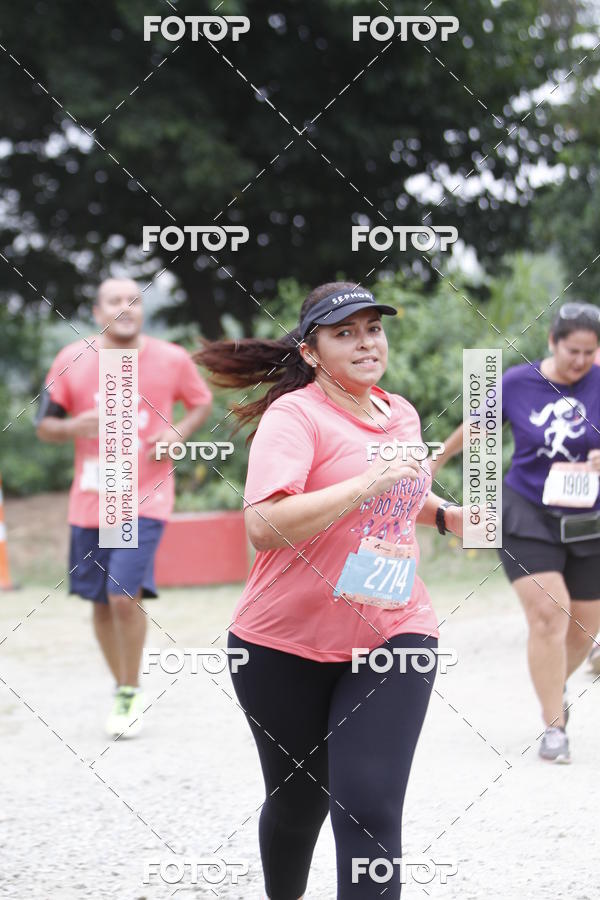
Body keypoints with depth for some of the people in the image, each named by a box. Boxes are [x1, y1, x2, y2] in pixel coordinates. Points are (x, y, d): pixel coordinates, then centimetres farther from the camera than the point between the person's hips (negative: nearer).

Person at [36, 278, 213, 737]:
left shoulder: (172, 359, -2)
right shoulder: (72, 361, 0)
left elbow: (203, 401, 14)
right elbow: (44, 425, 6)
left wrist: (179, 432, -6)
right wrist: (75, 427, -16)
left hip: (145, 498, -3)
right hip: (90, 499, 3)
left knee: (125, 595, -16)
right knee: (101, 602, 10)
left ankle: (131, 693, 3)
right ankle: (122, 689, 31)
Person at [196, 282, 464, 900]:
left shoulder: (402, 414, 9)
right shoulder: (294, 415, -12)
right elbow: (264, 524, -27)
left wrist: (446, 515, 12)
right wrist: (369, 484, -30)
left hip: (392, 631, 3)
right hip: (286, 645, -3)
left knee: (369, 807, -13)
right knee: (298, 798, 14)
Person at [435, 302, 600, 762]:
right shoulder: (517, 383, -5)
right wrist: (437, 460, 24)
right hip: (528, 517, -2)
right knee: (548, 615, -16)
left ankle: (555, 685, 41)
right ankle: (554, 728, -8)